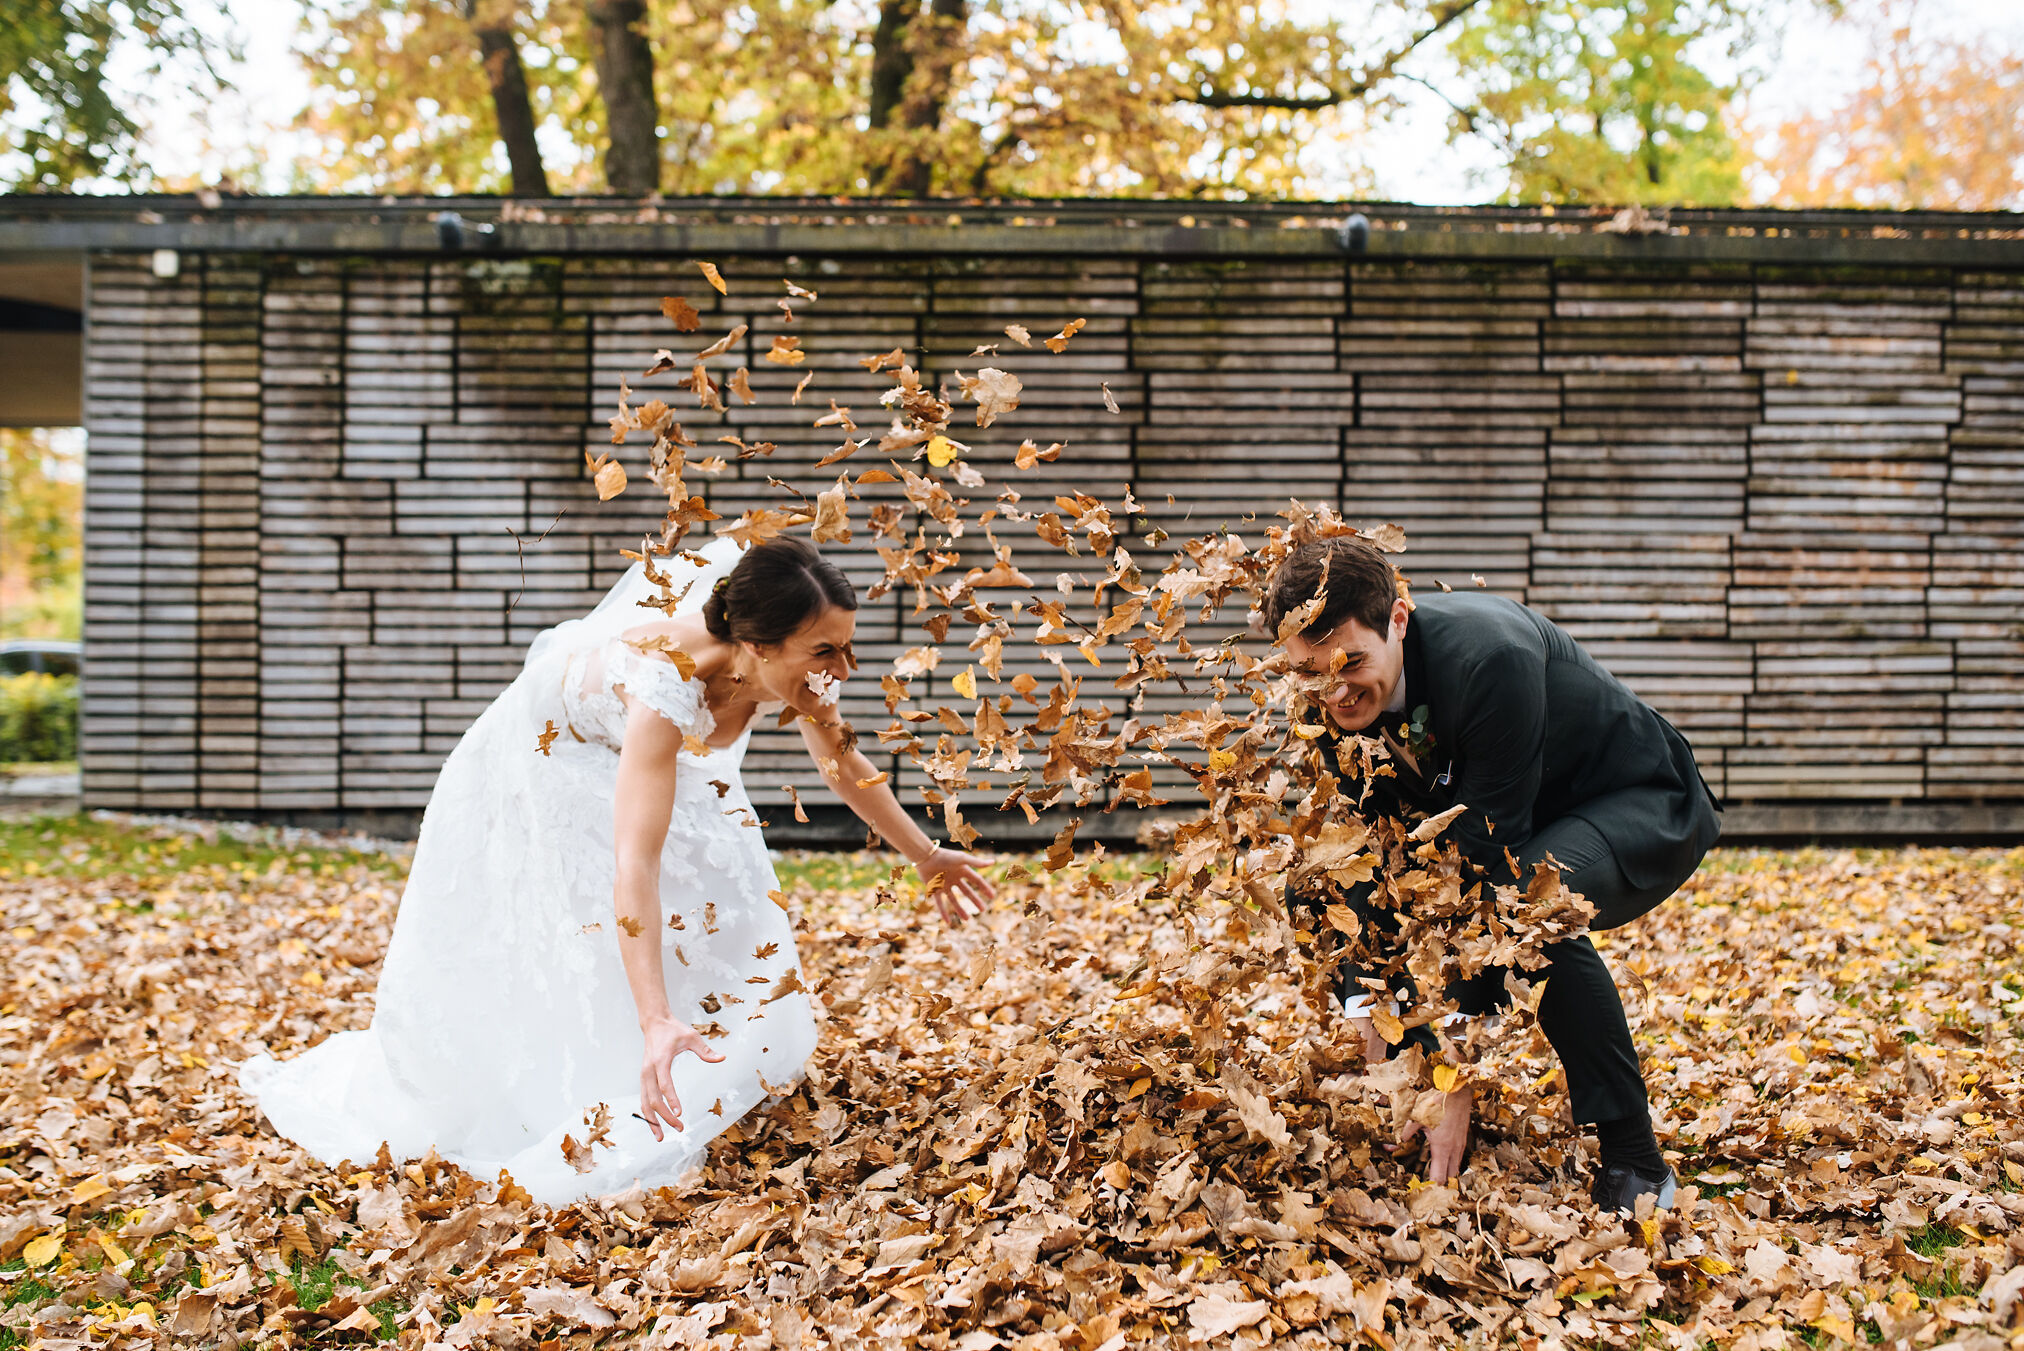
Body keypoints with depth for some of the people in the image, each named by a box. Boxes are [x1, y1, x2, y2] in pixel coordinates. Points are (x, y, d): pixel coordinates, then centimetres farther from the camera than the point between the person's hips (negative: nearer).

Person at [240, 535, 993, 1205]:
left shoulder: (798, 671, -27)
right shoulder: (668, 683, -47)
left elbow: (845, 766, -5)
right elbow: (635, 865, -54)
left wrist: (926, 856, 5)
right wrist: (654, 1022, -62)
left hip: (652, 764, 6)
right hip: (543, 774, -6)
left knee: (730, 950, 1)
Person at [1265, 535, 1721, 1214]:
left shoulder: (1493, 657, -37)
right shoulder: (1336, 697, -17)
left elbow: (1491, 862, -36)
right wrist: (1365, 1011, -25)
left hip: (1642, 810, -7)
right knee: (1314, 886, -10)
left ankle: (1634, 1162, -21)